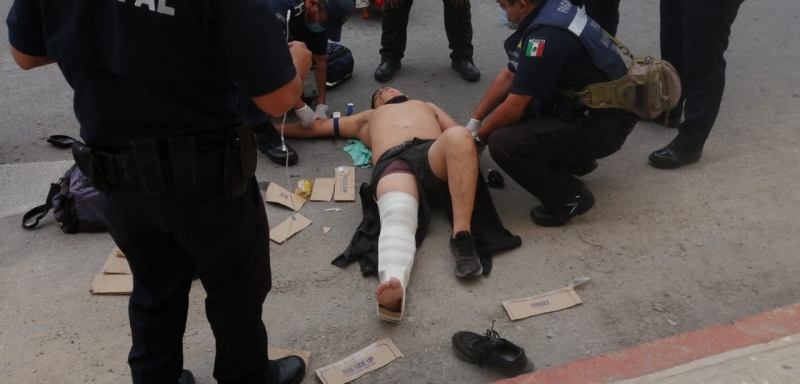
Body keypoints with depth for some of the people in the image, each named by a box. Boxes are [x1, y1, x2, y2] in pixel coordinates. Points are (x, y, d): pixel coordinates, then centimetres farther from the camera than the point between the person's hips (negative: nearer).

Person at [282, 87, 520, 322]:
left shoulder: (427, 106, 45)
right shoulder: (369, 118, 47)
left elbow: (459, 134, 28)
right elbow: (316, 126, 50)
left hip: (434, 153, 1)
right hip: (393, 162, -1)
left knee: (458, 137, -38)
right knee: (397, 219, -36)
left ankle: (461, 237, -39)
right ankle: (394, 286, -65)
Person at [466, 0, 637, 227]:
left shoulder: (546, 35, -26)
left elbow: (514, 108, -20)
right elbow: (509, 75, 12)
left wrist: (479, 137, -2)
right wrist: (474, 121, 14)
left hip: (602, 125, -9)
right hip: (589, 106, 9)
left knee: (503, 143, -20)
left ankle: (570, 199, -1)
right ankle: (576, 160, 22)